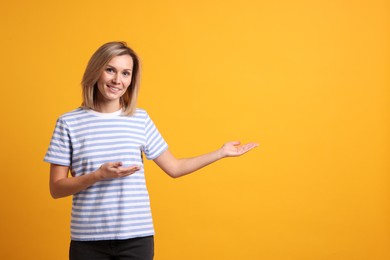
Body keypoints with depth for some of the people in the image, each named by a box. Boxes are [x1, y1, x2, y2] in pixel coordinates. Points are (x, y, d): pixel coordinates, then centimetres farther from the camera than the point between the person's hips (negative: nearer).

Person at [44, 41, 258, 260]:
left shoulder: (140, 119, 4)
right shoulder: (69, 123, -1)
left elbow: (174, 167, 10)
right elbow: (56, 188, -3)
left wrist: (222, 152, 7)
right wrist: (99, 175, -17)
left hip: (136, 237, 1)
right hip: (88, 240, -1)